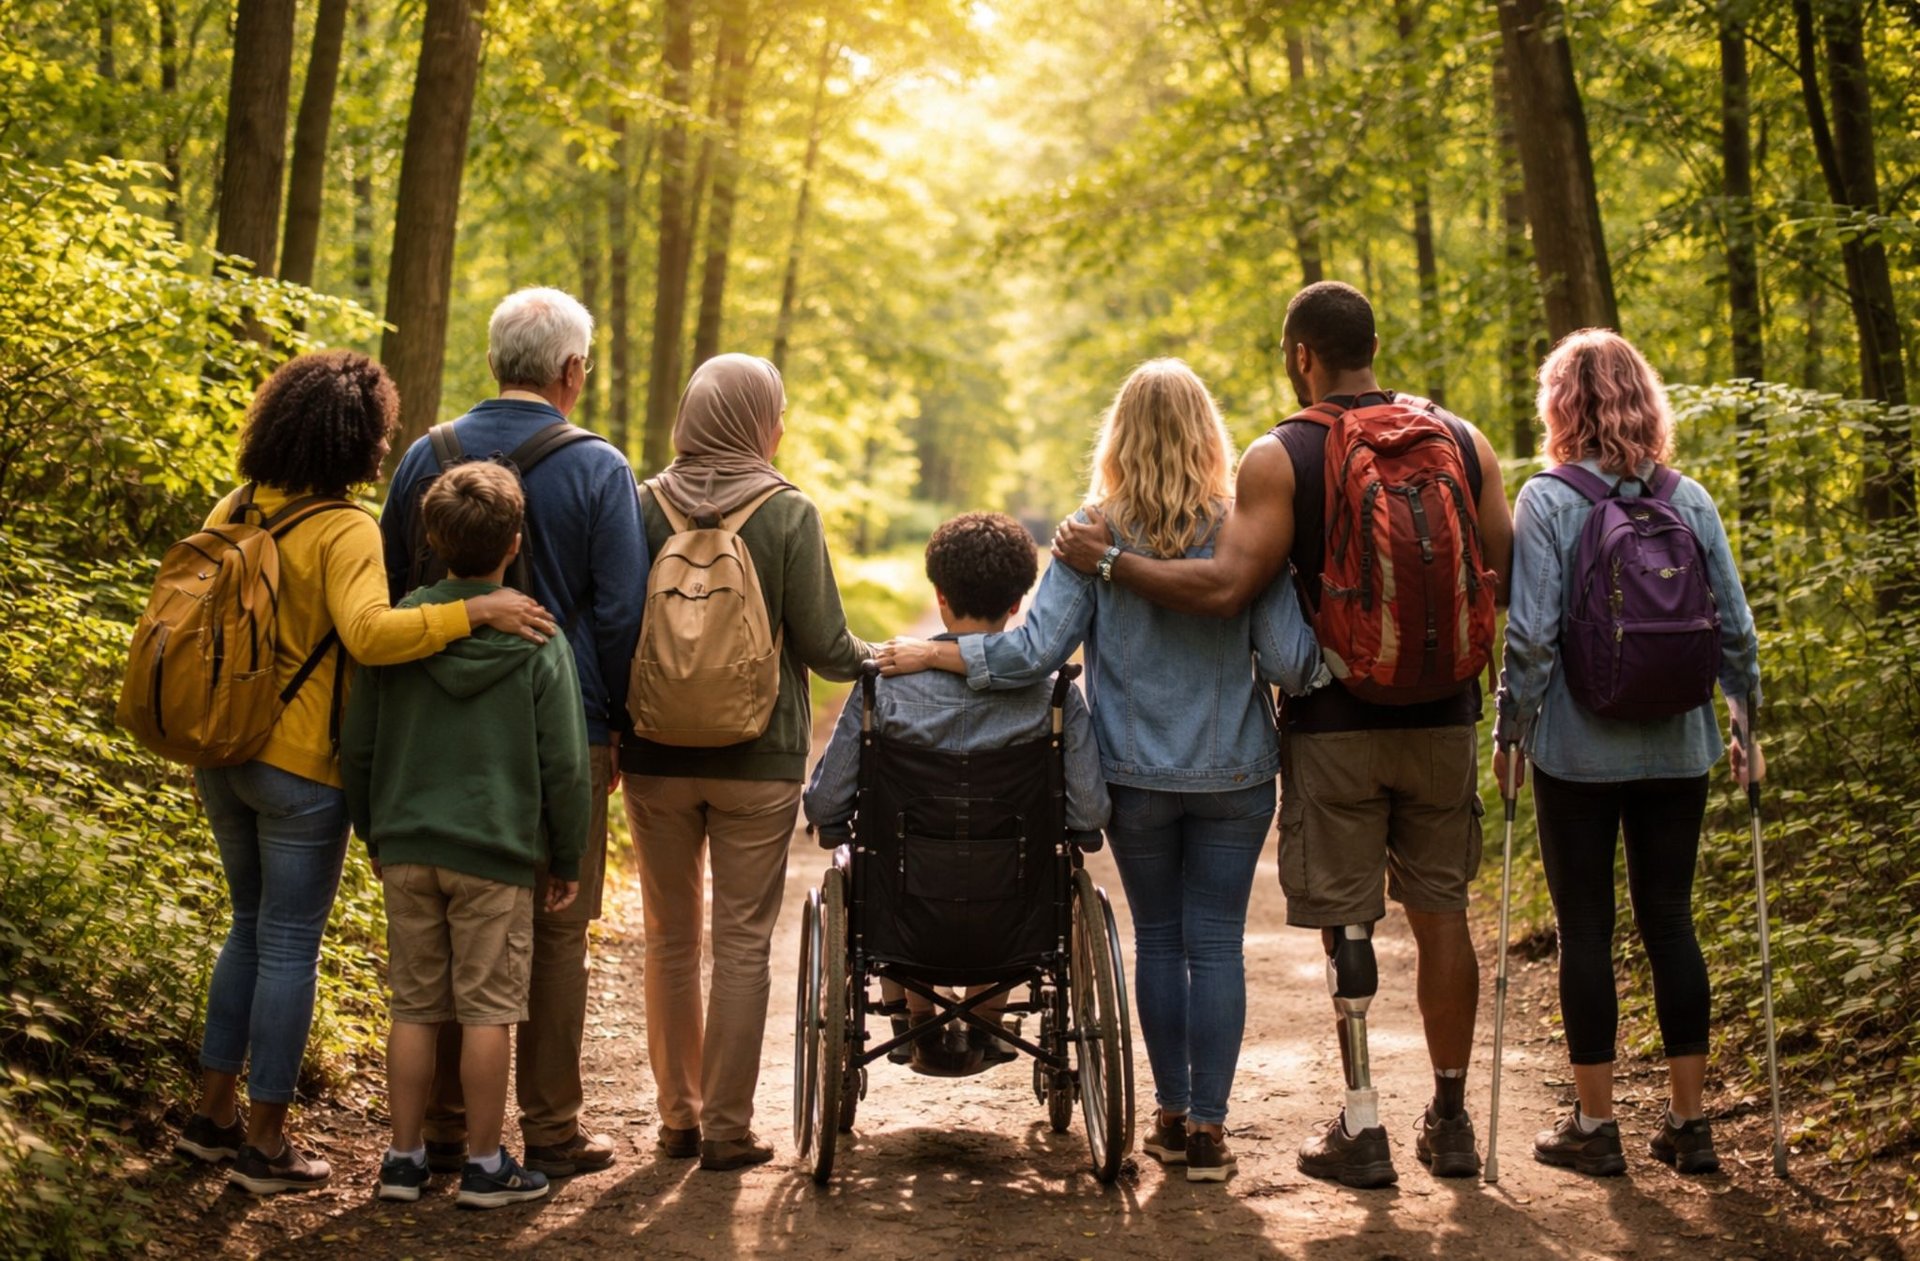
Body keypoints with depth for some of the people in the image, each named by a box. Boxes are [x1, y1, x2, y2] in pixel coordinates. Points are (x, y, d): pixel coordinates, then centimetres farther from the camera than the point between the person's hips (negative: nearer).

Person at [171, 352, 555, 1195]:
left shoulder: (234, 511, 5)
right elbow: (370, 632, -33)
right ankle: (264, 1144, 10)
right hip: (300, 765, -7)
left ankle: (212, 1115, 26)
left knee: (251, 927, 21)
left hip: (223, 753, 7)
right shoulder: (343, 530, -17)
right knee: (289, 945, 3)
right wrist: (474, 612, -28)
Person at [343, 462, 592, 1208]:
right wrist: (567, 858, 6)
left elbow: (356, 749, 6)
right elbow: (564, 765, -5)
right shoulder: (539, 643, -7)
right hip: (496, 853, -3)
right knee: (487, 1010, 4)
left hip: (407, 849, 3)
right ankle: (484, 1165, 10)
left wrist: (375, 837, 19)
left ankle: (404, 1159, 16)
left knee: (414, 1007, 10)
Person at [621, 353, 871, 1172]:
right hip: (758, 761, -2)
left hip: (657, 756, 3)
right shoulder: (788, 513, -9)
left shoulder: (644, 506, -2)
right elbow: (823, 645, -9)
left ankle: (679, 1116, 20)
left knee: (671, 937, 14)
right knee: (742, 942, 5)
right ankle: (728, 1127, 8)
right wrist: (881, 659, 12)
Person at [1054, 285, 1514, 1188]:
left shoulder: (1280, 458, -9)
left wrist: (1108, 561, -9)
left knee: (1346, 922, 3)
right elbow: (1509, 574, 3)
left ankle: (1362, 1129, 6)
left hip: (1334, 720, -3)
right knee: (1440, 911, 12)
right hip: (1440, 716, 4)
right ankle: (1450, 1120, 18)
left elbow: (1226, 587, -18)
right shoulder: (1461, 442, 4)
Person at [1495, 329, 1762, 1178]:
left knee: (1586, 929, 5)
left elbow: (1530, 635, -13)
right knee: (1670, 922, 11)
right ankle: (1688, 1121, 14)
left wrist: (1509, 729, -3)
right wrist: (1745, 723, 13)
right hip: (1676, 749, 3)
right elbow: (1735, 625, 3)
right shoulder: (1689, 500, 2)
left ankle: (1594, 1124, 11)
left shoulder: (1546, 502, -9)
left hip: (1577, 750, -3)